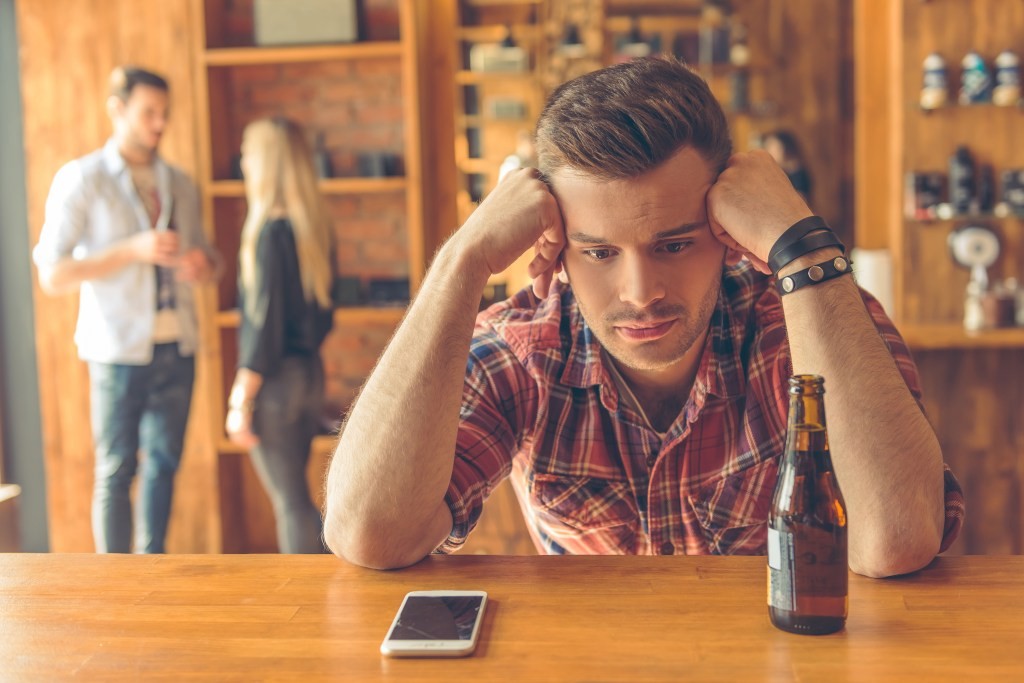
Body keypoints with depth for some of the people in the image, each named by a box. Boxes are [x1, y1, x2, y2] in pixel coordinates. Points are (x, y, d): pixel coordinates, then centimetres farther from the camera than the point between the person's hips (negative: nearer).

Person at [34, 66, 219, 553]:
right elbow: (52, 275, -10)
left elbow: (204, 254, 21)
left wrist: (202, 264, -5)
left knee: (164, 464, 11)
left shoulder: (179, 184, 12)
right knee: (116, 472, 1)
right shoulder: (81, 180, -4)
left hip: (178, 348, 5)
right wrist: (134, 250, -20)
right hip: (120, 350, -5)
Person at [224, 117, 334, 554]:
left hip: (276, 376, -8)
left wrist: (242, 400, -13)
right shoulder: (314, 226, 7)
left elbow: (264, 321, -18)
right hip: (310, 372, 8)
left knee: (290, 501, -1)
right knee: (295, 495, 18)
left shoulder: (270, 231, -17)